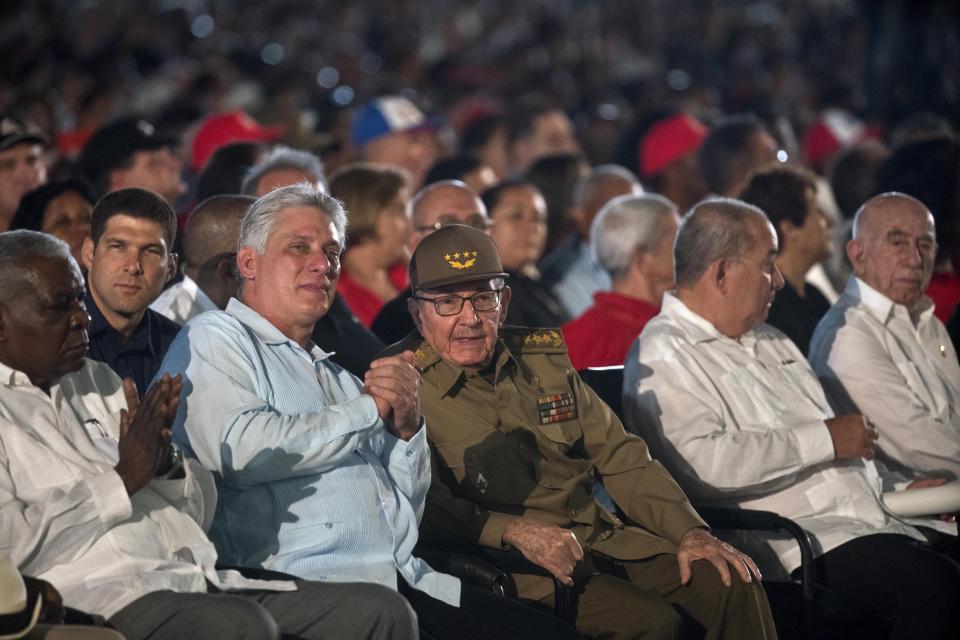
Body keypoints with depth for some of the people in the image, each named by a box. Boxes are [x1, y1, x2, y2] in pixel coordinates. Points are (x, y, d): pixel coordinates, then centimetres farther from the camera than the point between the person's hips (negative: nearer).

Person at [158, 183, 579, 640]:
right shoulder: (212, 339, 7)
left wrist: (407, 426, 5)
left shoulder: (335, 376, 26)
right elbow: (239, 449, -14)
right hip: (306, 580, -7)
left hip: (407, 580, 7)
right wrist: (367, 410, 0)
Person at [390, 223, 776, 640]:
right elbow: (425, 506, -11)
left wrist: (691, 531, 2)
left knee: (734, 586, -14)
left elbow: (620, 459, 15)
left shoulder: (545, 359, 16)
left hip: (605, 537, 6)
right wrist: (514, 531, -25)